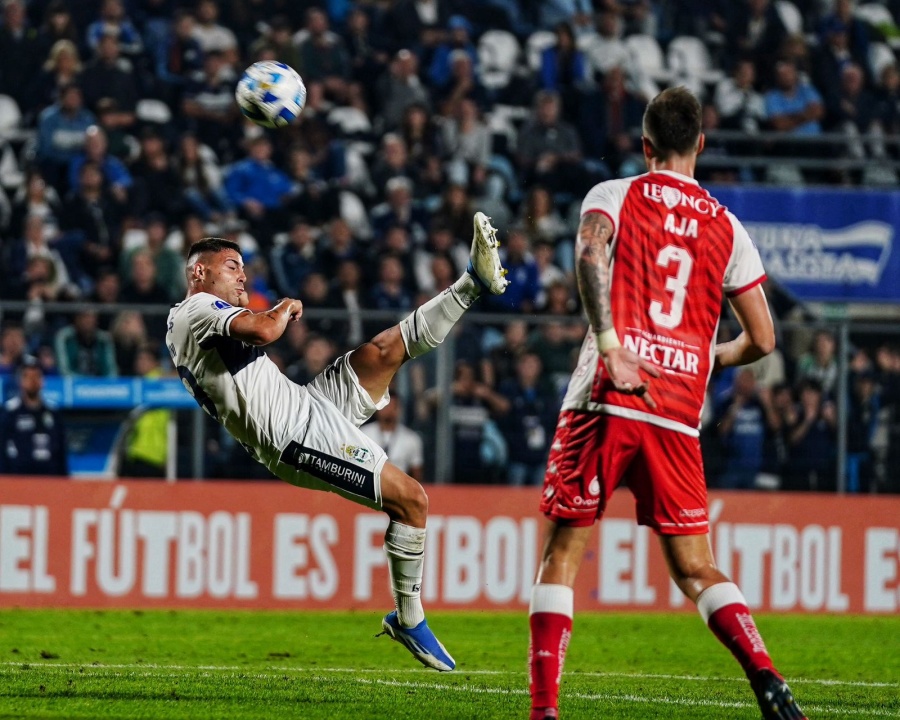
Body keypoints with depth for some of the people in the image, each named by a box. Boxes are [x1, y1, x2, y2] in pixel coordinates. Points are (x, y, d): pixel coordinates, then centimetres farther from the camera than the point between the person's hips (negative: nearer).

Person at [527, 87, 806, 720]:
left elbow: (590, 253, -17)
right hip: (679, 417, 2)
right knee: (696, 569, 9)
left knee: (562, 554, 5)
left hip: (606, 400, -2)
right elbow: (762, 340, 12)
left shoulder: (614, 195, 7)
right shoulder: (726, 228, 14)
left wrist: (610, 347, -22)